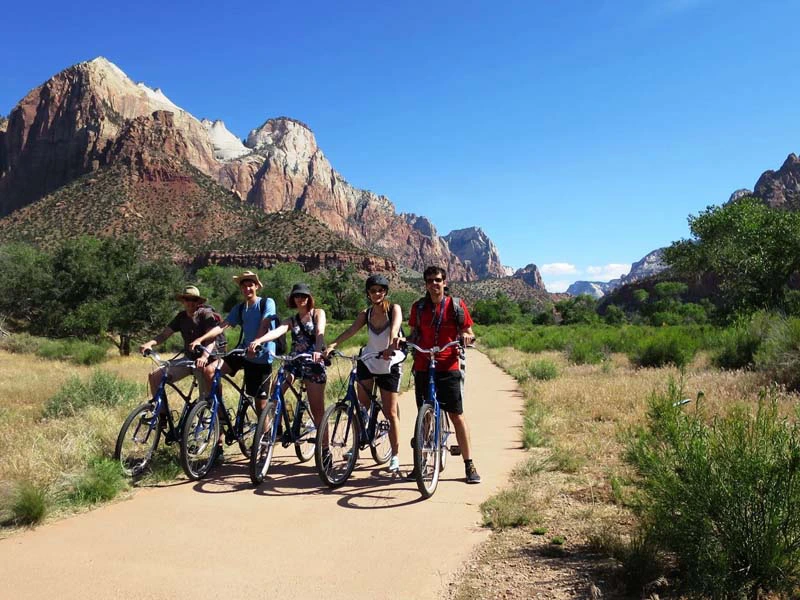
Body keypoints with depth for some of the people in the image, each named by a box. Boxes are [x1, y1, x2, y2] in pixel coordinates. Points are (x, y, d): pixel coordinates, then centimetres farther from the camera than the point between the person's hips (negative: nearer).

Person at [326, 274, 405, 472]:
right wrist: (332, 345, -30)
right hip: (368, 362, 3)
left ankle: (395, 456, 11)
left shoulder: (394, 309, -9)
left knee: (390, 412, 0)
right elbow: (350, 330, -13)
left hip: (389, 365, -3)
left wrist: (391, 345, -49)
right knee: (362, 406, 0)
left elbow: (395, 326, -29)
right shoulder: (365, 314, 1)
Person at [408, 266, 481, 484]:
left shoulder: (456, 305, 1)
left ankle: (469, 465, 7)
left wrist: (467, 337, -18)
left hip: (449, 368, -2)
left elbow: (468, 333, 5)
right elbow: (414, 335, 14)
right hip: (422, 368, 3)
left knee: (457, 416, -2)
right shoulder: (418, 307, 7)